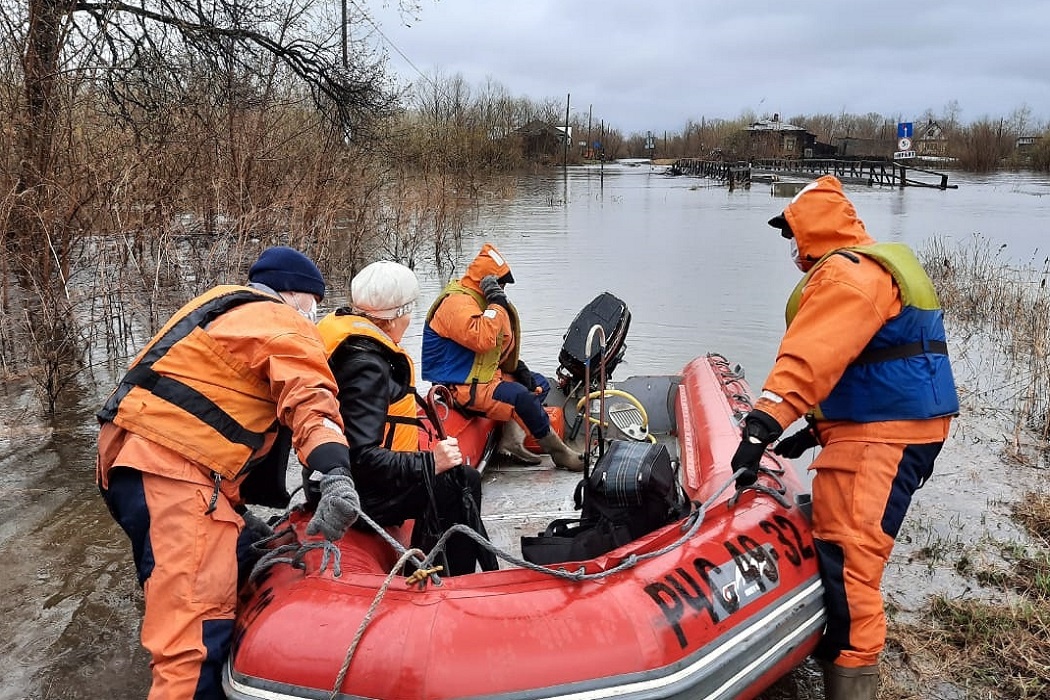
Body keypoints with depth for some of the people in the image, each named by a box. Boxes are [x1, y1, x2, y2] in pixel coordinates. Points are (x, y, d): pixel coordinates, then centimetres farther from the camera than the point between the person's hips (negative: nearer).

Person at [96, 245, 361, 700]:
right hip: (172, 467, -10)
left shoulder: (225, 309, 27)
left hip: (132, 457, 10)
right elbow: (310, 399, -20)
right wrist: (336, 474, -35)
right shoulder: (284, 323, 0)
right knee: (199, 622, -15)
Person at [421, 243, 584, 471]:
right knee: (521, 396, -27)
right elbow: (482, 339, -35)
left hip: (486, 374, 11)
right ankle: (558, 452, -10)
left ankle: (512, 436, -11)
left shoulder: (479, 299, 14)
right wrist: (496, 303, -26)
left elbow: (500, 342, 23)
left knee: (540, 384, 10)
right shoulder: (457, 302, -19)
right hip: (461, 386, -11)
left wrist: (518, 368, 11)